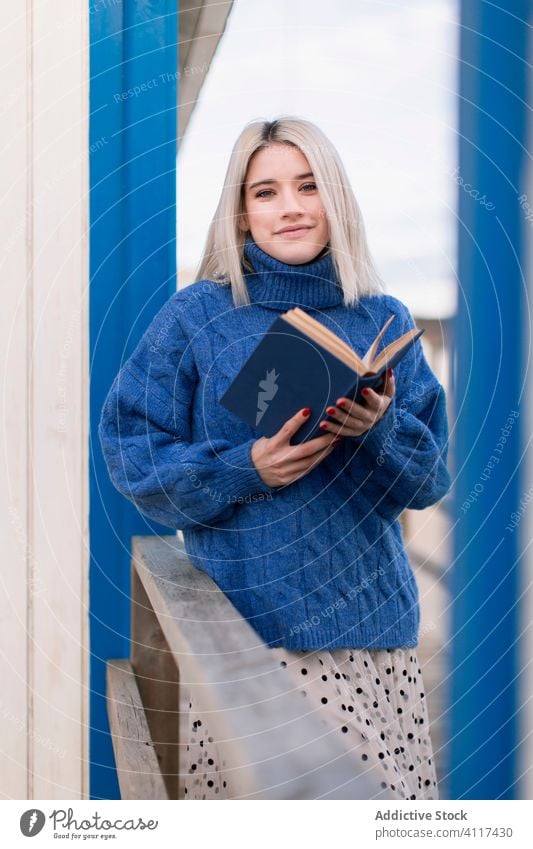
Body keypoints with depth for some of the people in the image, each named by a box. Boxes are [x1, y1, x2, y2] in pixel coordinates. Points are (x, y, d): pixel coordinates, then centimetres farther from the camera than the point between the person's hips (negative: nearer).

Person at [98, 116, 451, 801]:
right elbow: (131, 455, 0)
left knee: (384, 796, -3)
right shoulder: (198, 315, 1)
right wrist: (242, 469, -15)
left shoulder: (383, 320, 8)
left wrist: (381, 430, -13)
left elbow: (431, 477, 8)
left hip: (372, 621, 2)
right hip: (245, 620, -2)